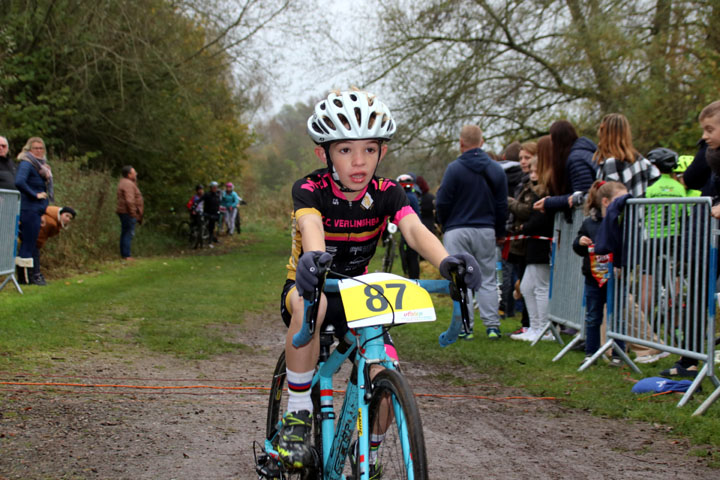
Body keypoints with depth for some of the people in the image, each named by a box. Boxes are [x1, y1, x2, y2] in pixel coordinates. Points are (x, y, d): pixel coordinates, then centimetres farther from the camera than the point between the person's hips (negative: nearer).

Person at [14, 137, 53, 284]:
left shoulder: (41, 165, 17)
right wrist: (35, 195, -19)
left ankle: (24, 275, 16)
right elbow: (19, 182, -27)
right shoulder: (26, 164, -11)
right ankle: (26, 276, -2)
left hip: (37, 210, 9)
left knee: (30, 243, 11)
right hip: (29, 209, -9)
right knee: (29, 241, -6)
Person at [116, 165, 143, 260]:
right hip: (128, 213, -11)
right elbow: (129, 200, -23)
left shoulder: (124, 182, 17)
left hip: (123, 212, 11)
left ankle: (124, 254, 16)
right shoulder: (128, 184, -16)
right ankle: (127, 255, -11)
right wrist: (133, 214, -22)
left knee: (125, 234, 12)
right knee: (128, 234, -10)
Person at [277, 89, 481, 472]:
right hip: (309, 287, -3)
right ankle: (297, 417, -26)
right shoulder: (310, 190, -19)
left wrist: (446, 261, -53)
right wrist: (314, 257, -67)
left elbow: (414, 228, -30)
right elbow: (310, 225, -42)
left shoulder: (386, 193, -11)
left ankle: (368, 457, 11)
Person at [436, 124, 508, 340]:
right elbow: (502, 205, 8)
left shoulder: (454, 168, -10)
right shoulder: (496, 169, 4)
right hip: (486, 231, 4)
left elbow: (442, 202, -8)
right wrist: (500, 232, 19)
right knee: (488, 280, 9)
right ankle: (492, 326, 5)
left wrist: (444, 225, 11)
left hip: (457, 231, -3)